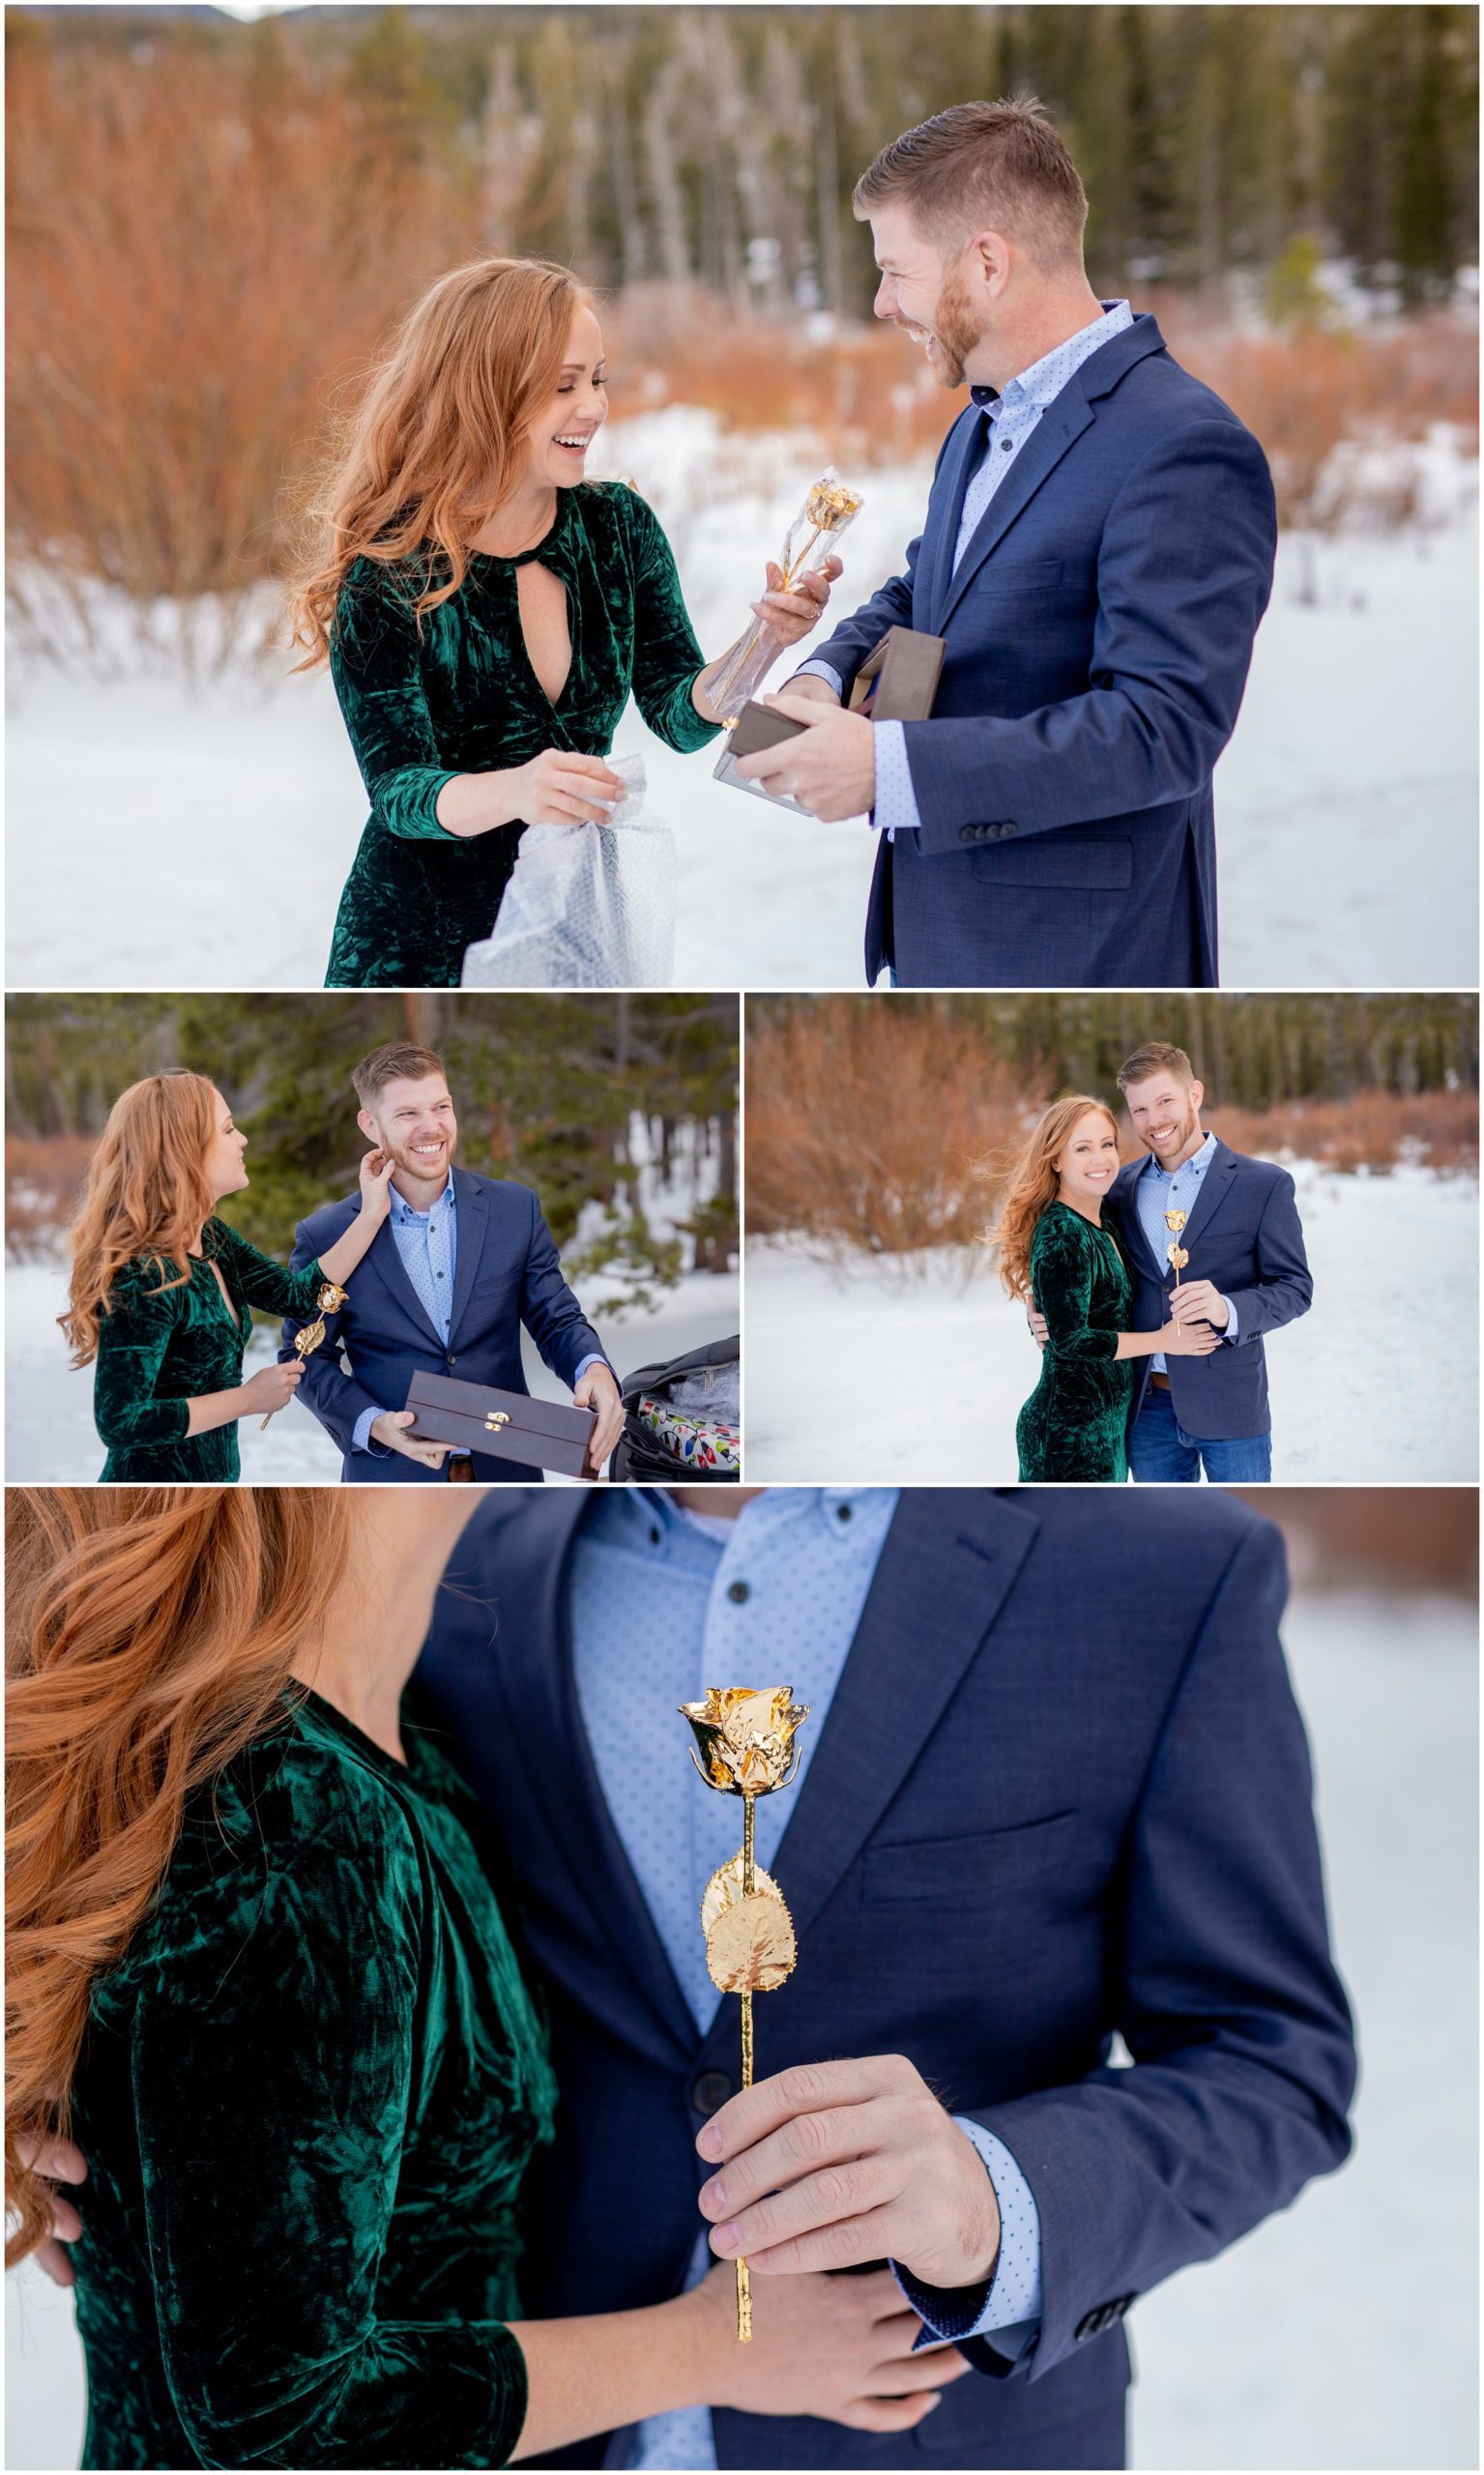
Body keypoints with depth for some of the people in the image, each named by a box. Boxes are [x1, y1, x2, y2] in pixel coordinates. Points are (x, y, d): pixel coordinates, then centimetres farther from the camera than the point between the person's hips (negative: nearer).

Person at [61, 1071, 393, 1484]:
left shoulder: (211, 1238, 2)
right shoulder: (142, 1276, -25)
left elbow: (299, 1296, 8)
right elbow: (120, 1422, -27)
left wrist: (372, 1213, 3)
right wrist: (248, 1399, -20)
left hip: (216, 1473, 9)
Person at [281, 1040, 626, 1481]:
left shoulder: (516, 1209, 0)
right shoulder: (325, 1237, -6)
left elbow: (557, 1320, 4)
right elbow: (306, 1357, -1)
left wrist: (593, 1368, -19)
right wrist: (373, 1424, -18)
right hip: (392, 1476, -2)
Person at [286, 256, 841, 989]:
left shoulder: (617, 525, -3)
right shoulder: (388, 571, -17)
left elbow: (678, 715, -4)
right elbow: (396, 787, -22)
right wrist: (512, 792, -43)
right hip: (422, 943, -4)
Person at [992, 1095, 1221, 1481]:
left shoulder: (1103, 1227, 10)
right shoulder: (1062, 1235, -18)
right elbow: (1069, 1340, -22)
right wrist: (1163, 1340, -13)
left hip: (1106, 1427, 9)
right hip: (1069, 1431, -9)